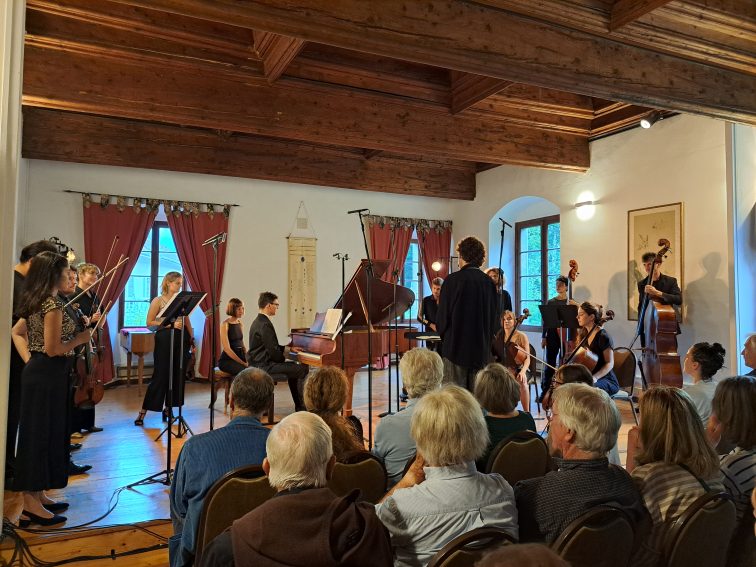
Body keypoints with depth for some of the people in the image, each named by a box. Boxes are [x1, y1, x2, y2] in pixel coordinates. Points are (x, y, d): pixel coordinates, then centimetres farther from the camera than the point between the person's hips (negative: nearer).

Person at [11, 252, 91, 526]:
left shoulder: (36, 302, 11)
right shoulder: (53, 304, -18)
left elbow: (16, 332, 20)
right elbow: (53, 349, -22)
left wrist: (29, 360, 14)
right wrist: (81, 338, -8)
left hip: (38, 372, 10)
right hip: (47, 376, -10)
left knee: (45, 433, 15)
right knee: (41, 434, -2)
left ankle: (38, 495, 26)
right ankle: (31, 501, 7)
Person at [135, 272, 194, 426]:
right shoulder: (158, 300, -3)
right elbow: (149, 322, -7)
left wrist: (191, 339, 7)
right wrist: (170, 324, -16)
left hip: (181, 338, 5)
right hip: (164, 338, -4)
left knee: (177, 375, 7)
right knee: (160, 375, -5)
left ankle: (168, 408, 21)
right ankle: (143, 411, 6)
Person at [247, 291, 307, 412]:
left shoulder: (258, 321, 14)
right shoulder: (265, 324, -19)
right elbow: (274, 351, -21)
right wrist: (283, 358, -2)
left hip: (259, 363, 11)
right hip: (264, 365, -11)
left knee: (292, 367, 25)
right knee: (303, 369, -12)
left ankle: (299, 405, 25)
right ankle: (301, 407, 0)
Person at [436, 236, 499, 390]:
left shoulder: (453, 280, -12)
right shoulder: (489, 282, 2)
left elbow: (443, 315, -8)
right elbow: (495, 316, 8)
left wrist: (444, 336, 10)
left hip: (456, 347, -4)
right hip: (482, 349, 4)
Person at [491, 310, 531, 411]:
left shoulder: (521, 336, -2)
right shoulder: (498, 336, 10)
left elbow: (527, 358, -6)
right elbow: (495, 355, 17)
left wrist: (523, 371, -24)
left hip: (517, 370, -3)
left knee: (522, 381, -37)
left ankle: (527, 412, -22)